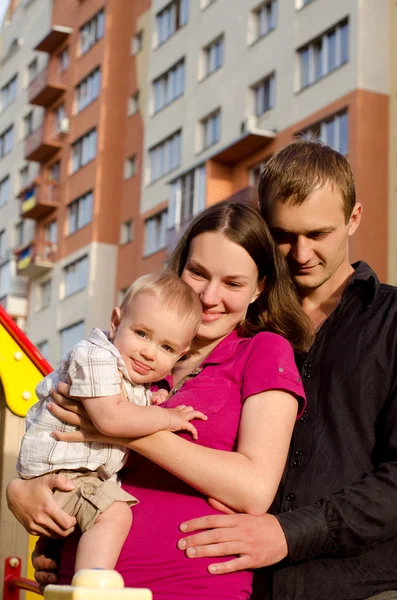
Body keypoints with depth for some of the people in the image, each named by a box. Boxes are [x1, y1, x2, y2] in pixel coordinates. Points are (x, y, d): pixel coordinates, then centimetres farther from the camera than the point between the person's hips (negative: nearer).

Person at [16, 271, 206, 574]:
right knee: (114, 514, -27)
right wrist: (167, 418, -22)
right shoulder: (96, 357, -21)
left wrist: (153, 404, 1)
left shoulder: (137, 378, 8)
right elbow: (110, 418, -32)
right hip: (57, 465, -10)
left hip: (95, 473, 10)